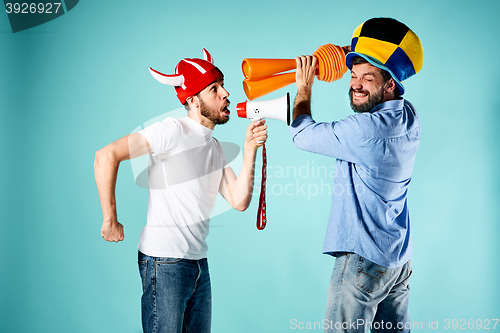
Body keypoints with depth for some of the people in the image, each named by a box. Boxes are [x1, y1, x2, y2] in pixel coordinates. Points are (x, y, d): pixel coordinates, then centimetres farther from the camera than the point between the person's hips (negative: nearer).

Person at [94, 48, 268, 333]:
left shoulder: (216, 148, 13)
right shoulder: (174, 131, -10)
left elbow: (239, 201, 4)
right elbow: (107, 156, -16)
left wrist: (250, 150, -4)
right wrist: (110, 220, -14)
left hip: (199, 262, 8)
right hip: (165, 261, -8)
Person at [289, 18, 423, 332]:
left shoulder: (366, 129, -23)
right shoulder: (409, 115, 4)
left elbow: (302, 134, -11)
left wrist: (304, 86, 2)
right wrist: (352, 63, 12)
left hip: (365, 258, -9)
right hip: (399, 257, 9)